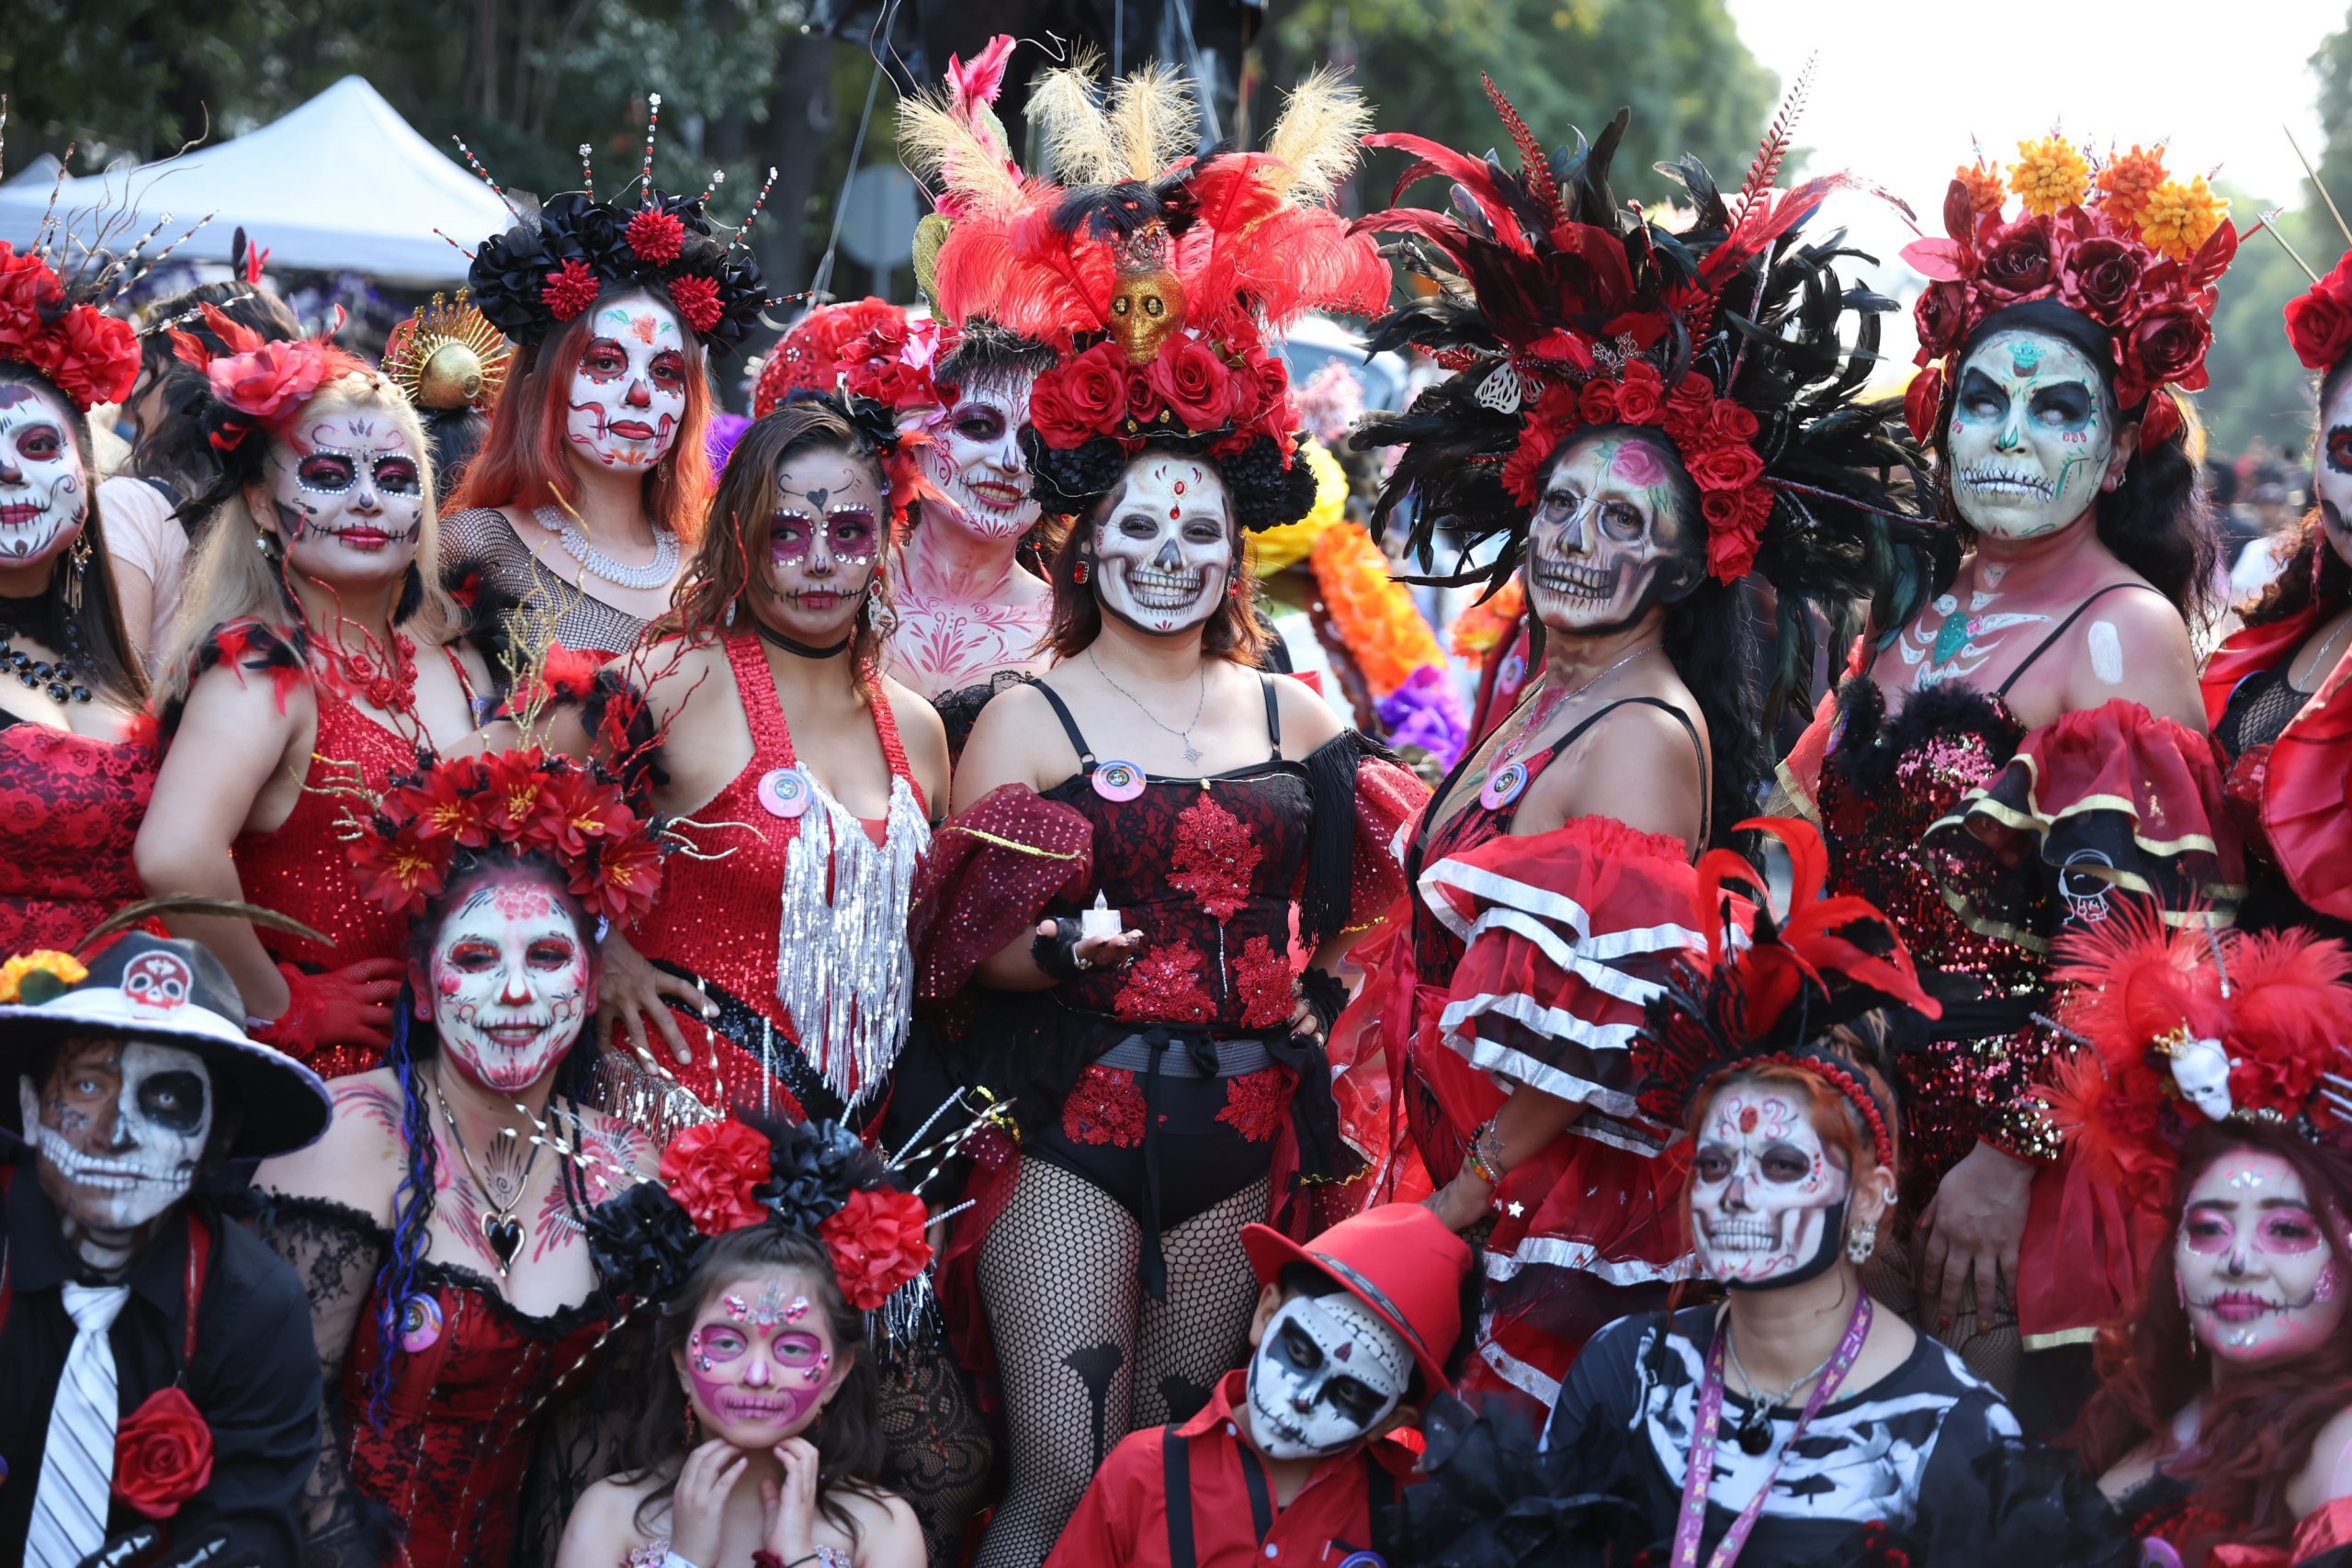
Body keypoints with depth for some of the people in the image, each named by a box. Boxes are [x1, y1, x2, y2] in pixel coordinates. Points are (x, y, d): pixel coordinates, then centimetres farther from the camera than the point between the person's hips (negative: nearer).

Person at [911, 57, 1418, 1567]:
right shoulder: (1030, 716, 1)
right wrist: (1059, 952, -23)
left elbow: (1339, 913, 21)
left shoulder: (1296, 717, 10)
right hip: (1074, 1124, -4)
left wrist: (1326, 989, 1)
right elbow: (960, 941, -5)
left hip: (1244, 1137, 4)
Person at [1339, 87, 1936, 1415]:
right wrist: (1421, 1189, 13)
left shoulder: (1648, 736, -17)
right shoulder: (1536, 700, 10)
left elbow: (1594, 1037, -22)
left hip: (1566, 1216, -8)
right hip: (1452, 1177, 8)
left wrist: (1454, 1206, -16)